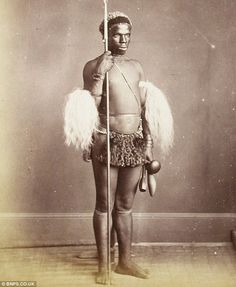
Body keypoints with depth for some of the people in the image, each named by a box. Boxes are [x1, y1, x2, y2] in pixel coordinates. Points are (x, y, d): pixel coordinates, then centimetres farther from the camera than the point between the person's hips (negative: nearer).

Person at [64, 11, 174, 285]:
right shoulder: (93, 66, -2)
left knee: (125, 205, 12)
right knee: (104, 205, 3)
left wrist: (148, 143, 8)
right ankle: (103, 265, 15)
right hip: (108, 141, -4)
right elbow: (90, 108, -12)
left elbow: (145, 109, 12)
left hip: (134, 142, 5)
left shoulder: (136, 66, 12)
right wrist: (99, 74, -18)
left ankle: (125, 261, 24)